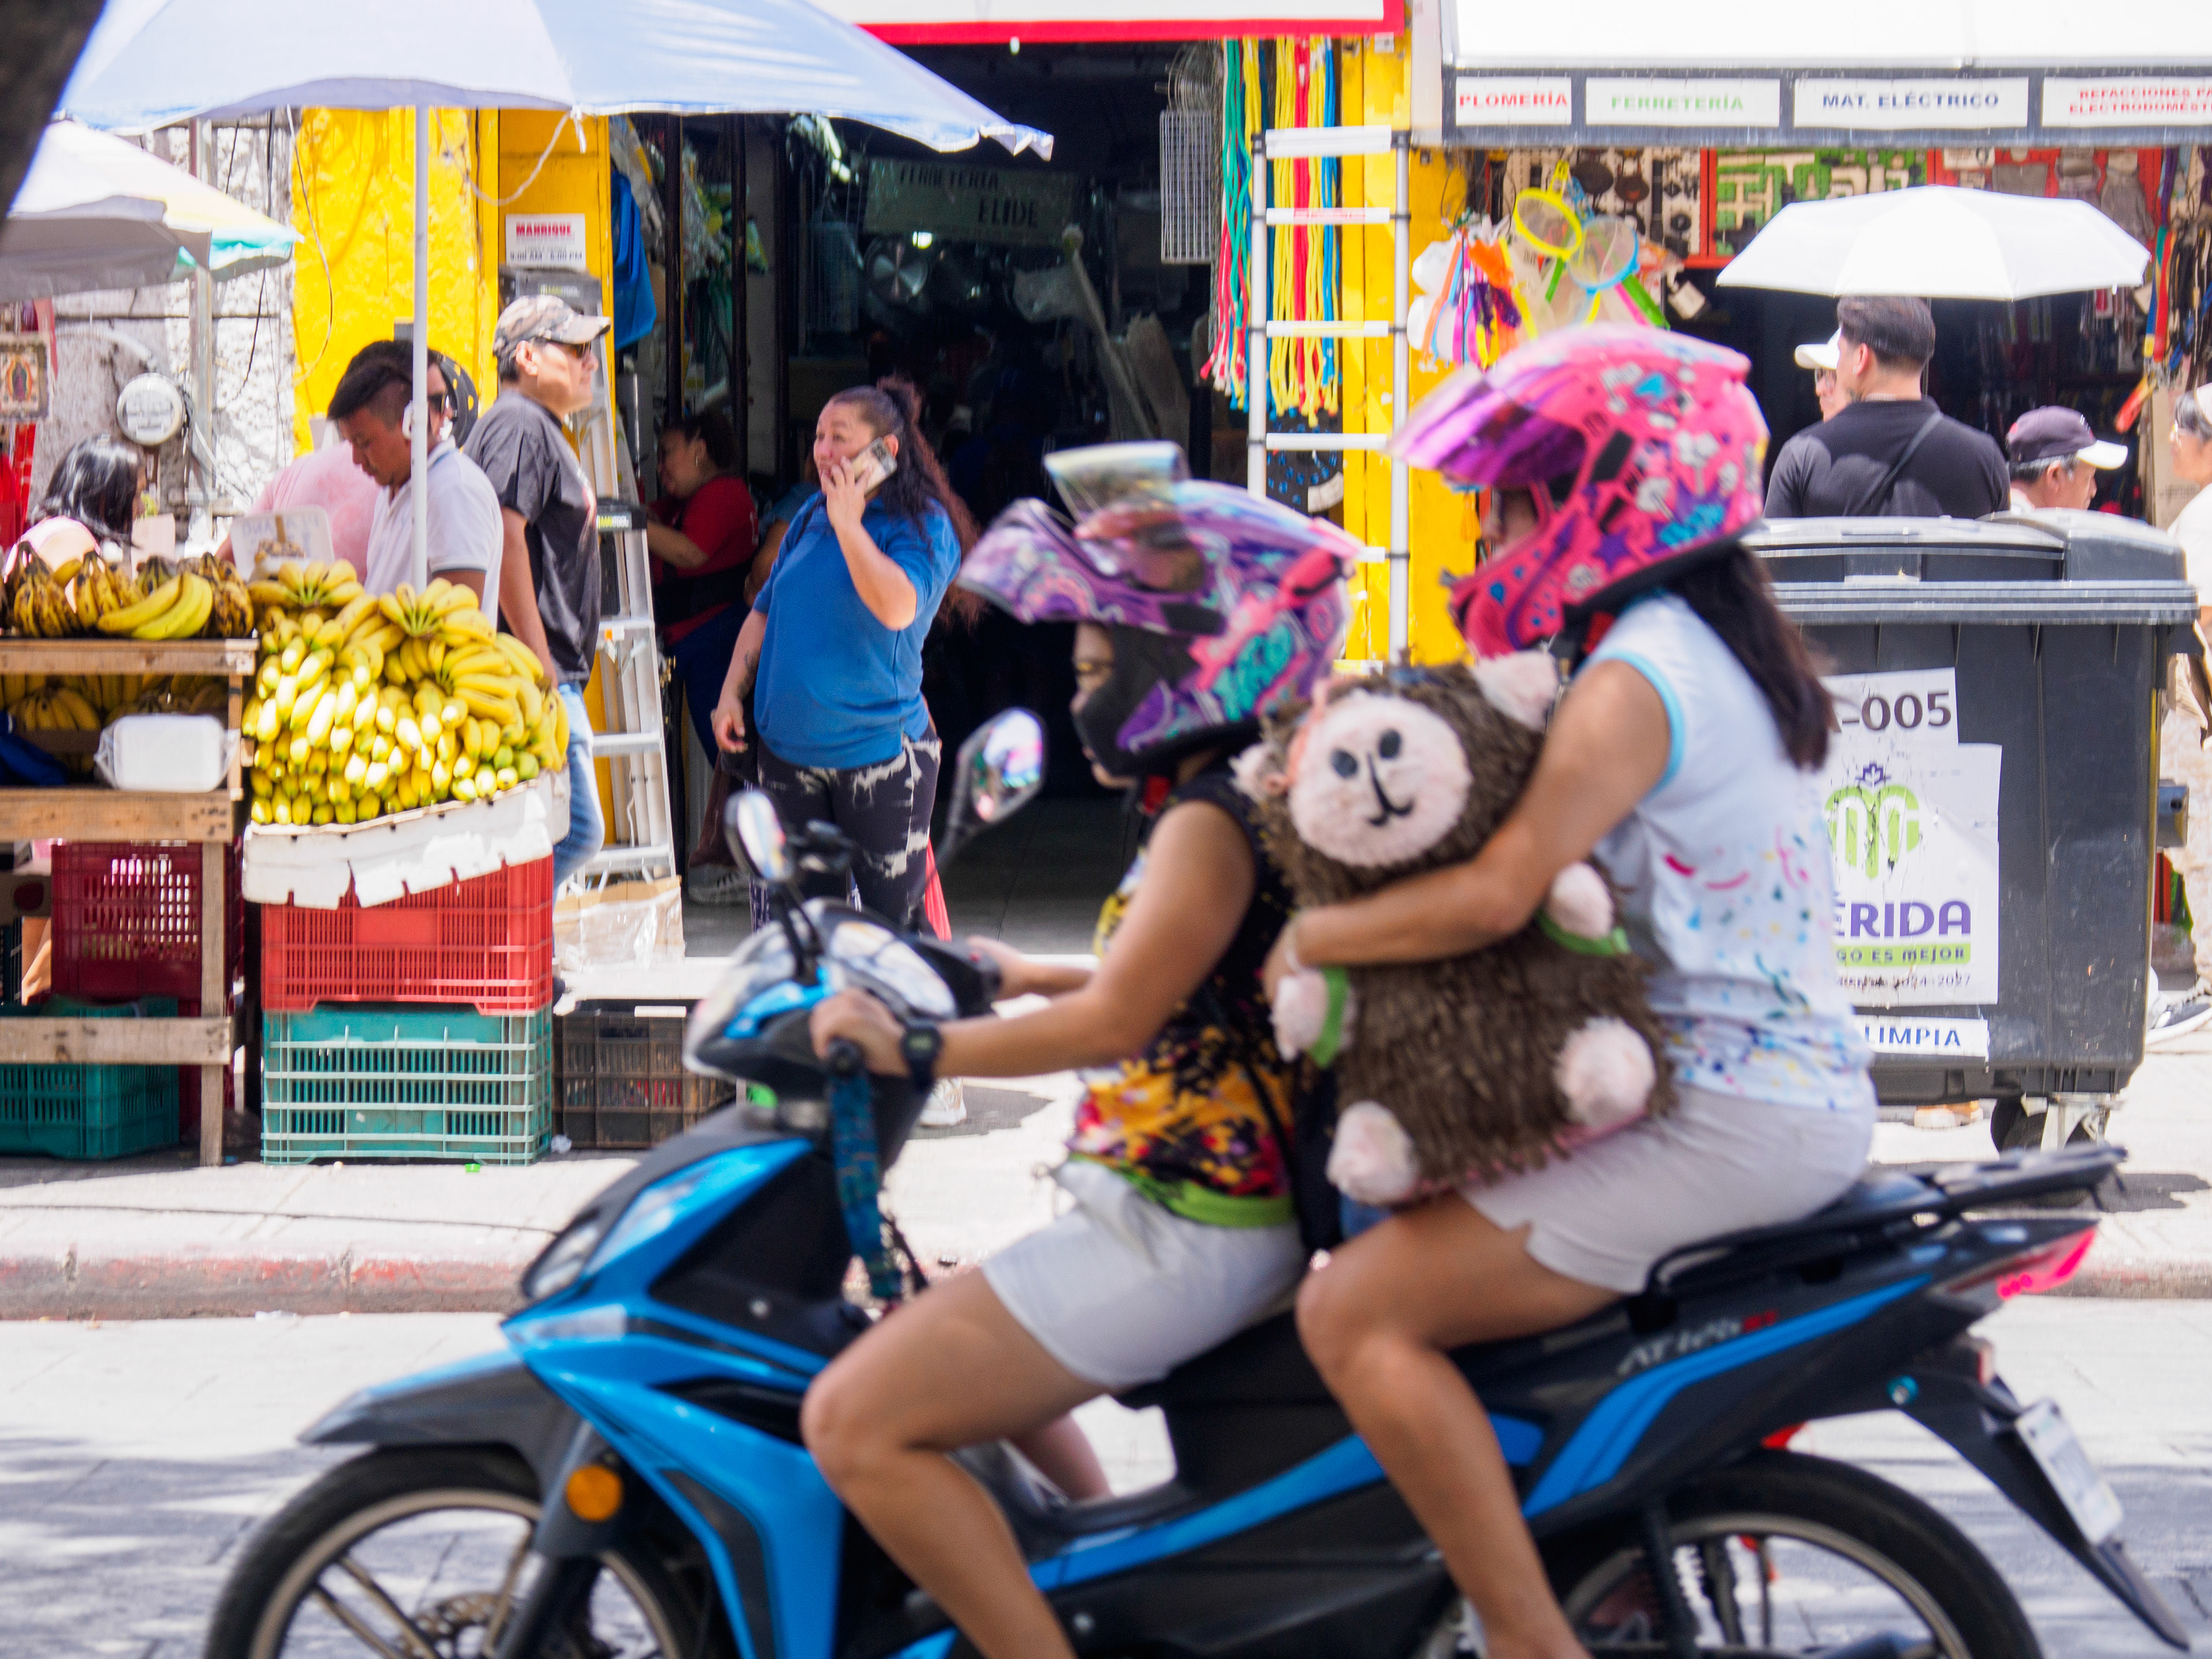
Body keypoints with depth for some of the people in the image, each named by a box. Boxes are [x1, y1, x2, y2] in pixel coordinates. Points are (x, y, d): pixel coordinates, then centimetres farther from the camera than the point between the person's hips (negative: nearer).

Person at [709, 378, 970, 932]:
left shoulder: (921, 526, -8)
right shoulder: (810, 518, 11)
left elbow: (897, 609, -27)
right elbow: (764, 613, 19)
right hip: (788, 752, 6)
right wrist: (732, 693, 7)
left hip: (878, 754, -6)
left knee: (893, 917, 0)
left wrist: (849, 523, -21)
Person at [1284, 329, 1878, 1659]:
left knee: (1356, 1311, -15)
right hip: (1816, 1096, 11)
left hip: (1724, 1120, -11)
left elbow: (1498, 894, -26)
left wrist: (1311, 939, -12)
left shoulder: (1636, 682, -15)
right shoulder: (1733, 652, 15)